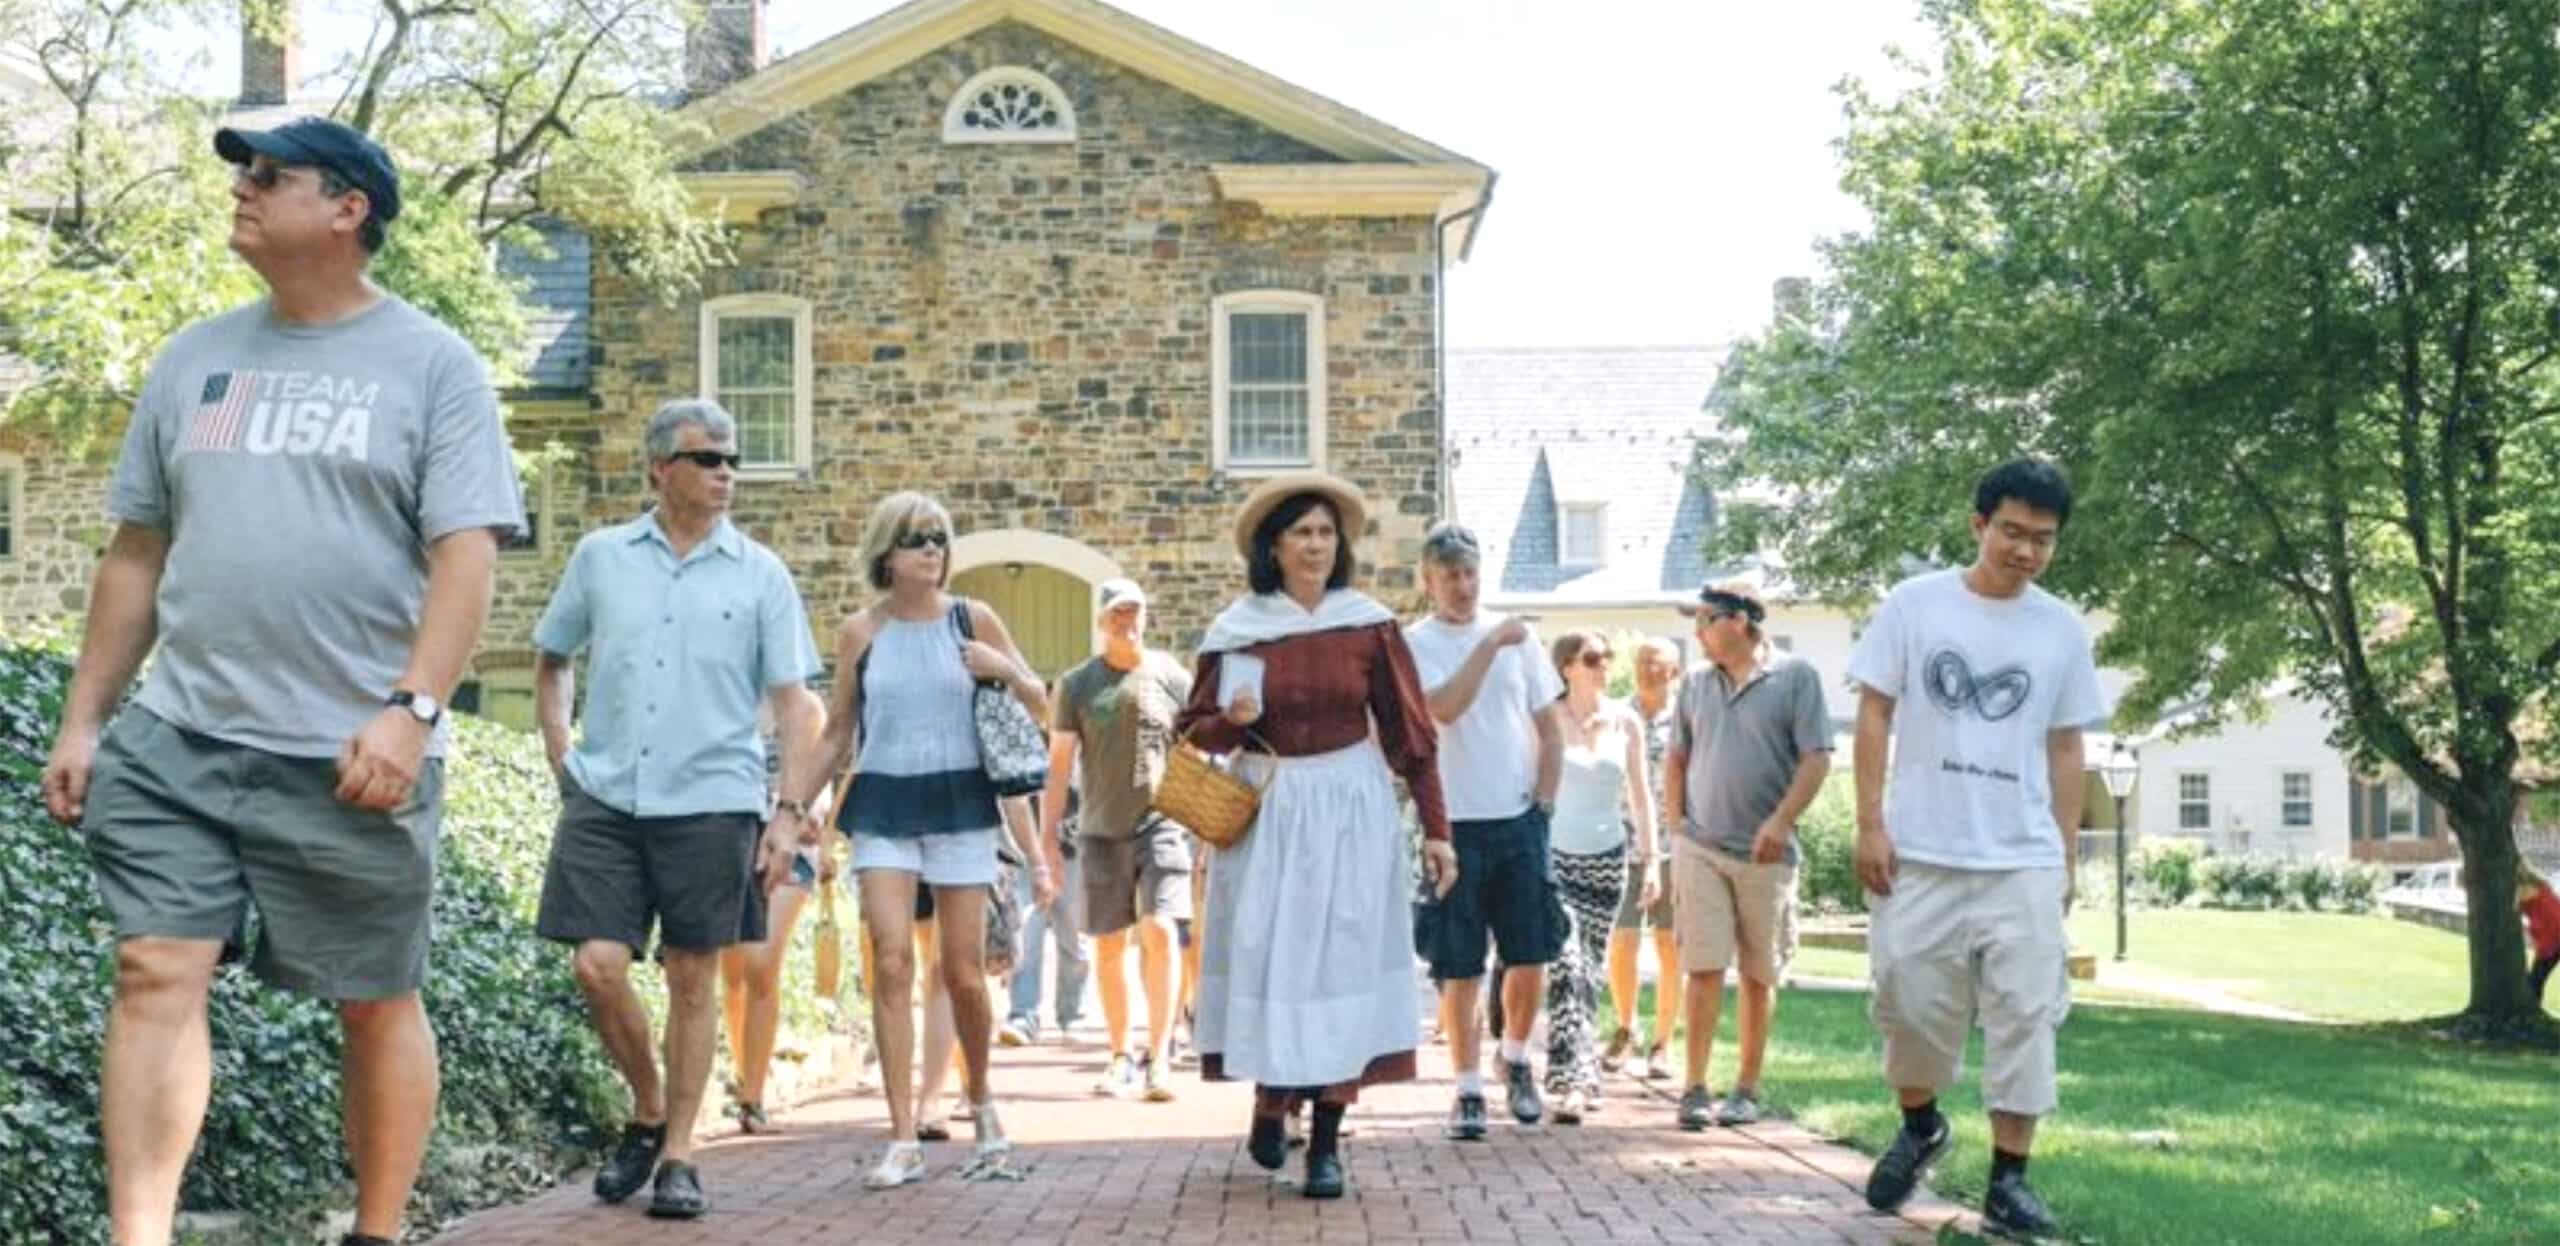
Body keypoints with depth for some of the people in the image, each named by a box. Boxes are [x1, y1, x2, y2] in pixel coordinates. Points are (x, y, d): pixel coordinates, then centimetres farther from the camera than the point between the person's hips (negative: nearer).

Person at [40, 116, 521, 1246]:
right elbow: (136, 551, 16)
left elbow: (467, 552, -9)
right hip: (177, 738, 4)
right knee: (155, 974, -6)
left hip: (351, 757, -4)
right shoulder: (194, 359, 13)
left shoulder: (431, 365, -1)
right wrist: (82, 718, 11)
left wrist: (411, 708, -20)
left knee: (377, 1002, 7)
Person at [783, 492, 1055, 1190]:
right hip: (883, 807, 0)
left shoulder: (973, 620, 3)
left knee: (963, 971, 3)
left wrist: (1005, 670, -12)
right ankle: (903, 1141, -8)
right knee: (892, 963, -11)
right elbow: (838, 734, 13)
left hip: (960, 803, 0)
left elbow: (1040, 707, 8)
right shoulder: (860, 633, 5)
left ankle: (982, 1101, 29)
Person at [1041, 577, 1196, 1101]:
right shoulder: (1077, 683, 5)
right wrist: (1048, 835, 2)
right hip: (1102, 829, 2)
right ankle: (1120, 1058, 20)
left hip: (1161, 823, -2)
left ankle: (1159, 1057, -12)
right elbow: (1060, 763, 6)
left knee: (1158, 930, -16)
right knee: (1108, 946, 7)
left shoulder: (1172, 676, 4)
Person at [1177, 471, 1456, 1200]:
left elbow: (1410, 733, 2)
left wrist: (1435, 829, 0)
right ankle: (1269, 1104, 24)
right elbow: (1192, 729, 7)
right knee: (1266, 961, 1)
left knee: (1340, 963, -1)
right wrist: (1233, 721, -15)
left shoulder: (1369, 625, 0)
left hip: (1351, 810, 0)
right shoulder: (1236, 631, 0)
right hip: (1266, 812, 0)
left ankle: (1327, 1142, 5)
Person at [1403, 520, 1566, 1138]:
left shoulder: (1517, 635, 8)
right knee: (1461, 969, 1)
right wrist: (1489, 644, -20)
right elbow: (1444, 708, -21)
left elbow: (1550, 729, 11)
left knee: (1531, 955, 3)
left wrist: (1544, 803, 3)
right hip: (1454, 825, -3)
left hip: (1519, 821, 3)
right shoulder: (1414, 644, -2)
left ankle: (1515, 1060, 27)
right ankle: (1469, 1089, 11)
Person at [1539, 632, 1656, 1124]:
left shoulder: (1625, 721, 7)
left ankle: (1582, 1078, 20)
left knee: (1591, 971, 8)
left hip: (1607, 857, 4)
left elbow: (1639, 793, 13)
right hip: (1554, 855, -4)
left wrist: (1649, 857, 10)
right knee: (1564, 965, -16)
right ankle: (1572, 1081, -19)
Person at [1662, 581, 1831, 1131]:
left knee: (1759, 977, 7)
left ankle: (1747, 1089, 16)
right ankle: (1695, 1088, -1)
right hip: (1700, 848, 2)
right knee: (1704, 969, -4)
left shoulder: (1795, 677, -3)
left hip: (1765, 854, -2)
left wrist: (1780, 822, -17)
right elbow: (1676, 758, 17)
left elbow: (1816, 759, -8)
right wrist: (1674, 824, 8)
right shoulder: (1696, 683, 10)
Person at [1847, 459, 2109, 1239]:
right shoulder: (1915, 604, -1)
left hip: (2023, 861, 2)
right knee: (1910, 1000, 4)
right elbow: (1875, 714, 1)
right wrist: (1871, 824, -6)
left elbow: (2065, 750, 11)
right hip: (1921, 853, -1)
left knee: (2024, 1016, -1)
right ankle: (1920, 1125, 31)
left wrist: (2066, 860, 8)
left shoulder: (2063, 631, 6)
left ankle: (2008, 1180, 6)